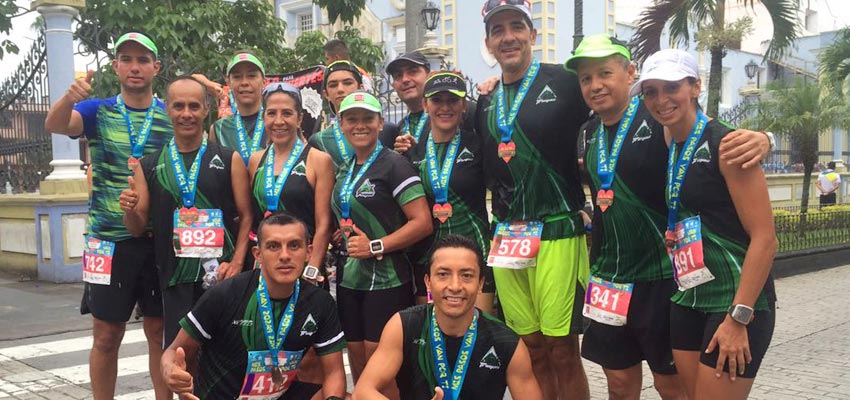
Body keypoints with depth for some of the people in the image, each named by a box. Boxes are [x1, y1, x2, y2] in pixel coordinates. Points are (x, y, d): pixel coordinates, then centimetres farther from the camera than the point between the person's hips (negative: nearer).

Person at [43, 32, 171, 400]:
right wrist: (69, 97, -37)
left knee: (161, 332, 9)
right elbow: (54, 125, -17)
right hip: (108, 240, 0)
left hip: (160, 242, 0)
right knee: (106, 336, 7)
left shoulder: (173, 116, 3)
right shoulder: (98, 111, 3)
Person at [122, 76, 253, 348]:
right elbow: (138, 228, 12)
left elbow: (246, 216, 1)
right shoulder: (149, 166, 9)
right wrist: (129, 210, -10)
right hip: (175, 280, 2)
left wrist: (237, 262, -12)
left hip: (222, 276, -1)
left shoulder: (229, 160, 3)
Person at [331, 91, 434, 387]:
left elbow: (423, 222, -15)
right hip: (349, 278, 7)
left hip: (386, 281, -7)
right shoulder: (344, 169, 13)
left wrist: (375, 247, -18)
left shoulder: (394, 165, -8)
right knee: (357, 363, 13)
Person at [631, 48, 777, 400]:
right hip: (687, 300, 7)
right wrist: (670, 236, 4)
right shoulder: (669, 148, 9)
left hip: (737, 301, -7)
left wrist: (738, 319, -19)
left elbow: (764, 238, -17)